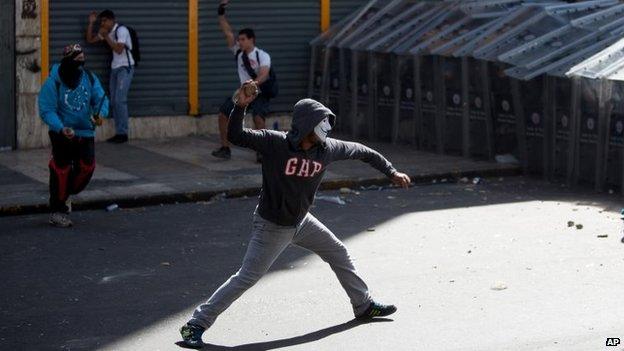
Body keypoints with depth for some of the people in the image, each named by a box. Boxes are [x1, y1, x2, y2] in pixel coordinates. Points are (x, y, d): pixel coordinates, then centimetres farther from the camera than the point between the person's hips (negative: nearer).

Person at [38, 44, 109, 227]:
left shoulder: (89, 78, 0)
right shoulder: (53, 82, -14)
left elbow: (101, 98, -2)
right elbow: (47, 110, -17)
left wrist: (100, 113, -26)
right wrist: (61, 128, -31)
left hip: (85, 131, 4)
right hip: (62, 133, -4)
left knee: (87, 166, -2)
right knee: (62, 169, -2)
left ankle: (66, 193, 28)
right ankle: (57, 212, 11)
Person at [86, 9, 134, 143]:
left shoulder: (121, 30, -14)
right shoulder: (107, 32, 9)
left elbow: (119, 49, -22)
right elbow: (90, 40, 13)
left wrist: (106, 36, -20)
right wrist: (91, 23, 2)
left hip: (125, 68, -8)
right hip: (115, 68, 8)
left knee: (120, 100, -14)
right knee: (114, 101, 3)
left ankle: (123, 133, -10)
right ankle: (118, 133, 5)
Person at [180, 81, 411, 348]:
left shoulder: (327, 148, -9)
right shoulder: (275, 143, -25)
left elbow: (360, 151, 7)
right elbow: (235, 136, -34)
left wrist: (391, 172, 13)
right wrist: (241, 106, -48)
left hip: (301, 221, 7)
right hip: (272, 226, -7)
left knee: (339, 254, 17)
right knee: (246, 278, -11)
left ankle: (364, 306, 38)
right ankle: (196, 324, -4)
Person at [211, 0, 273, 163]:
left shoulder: (262, 55, -16)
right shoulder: (238, 51, 0)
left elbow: (263, 75, -32)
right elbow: (227, 33, -3)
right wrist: (221, 14, -13)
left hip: (260, 92, -6)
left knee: (258, 117, -28)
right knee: (223, 113, -3)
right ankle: (225, 149, 5)